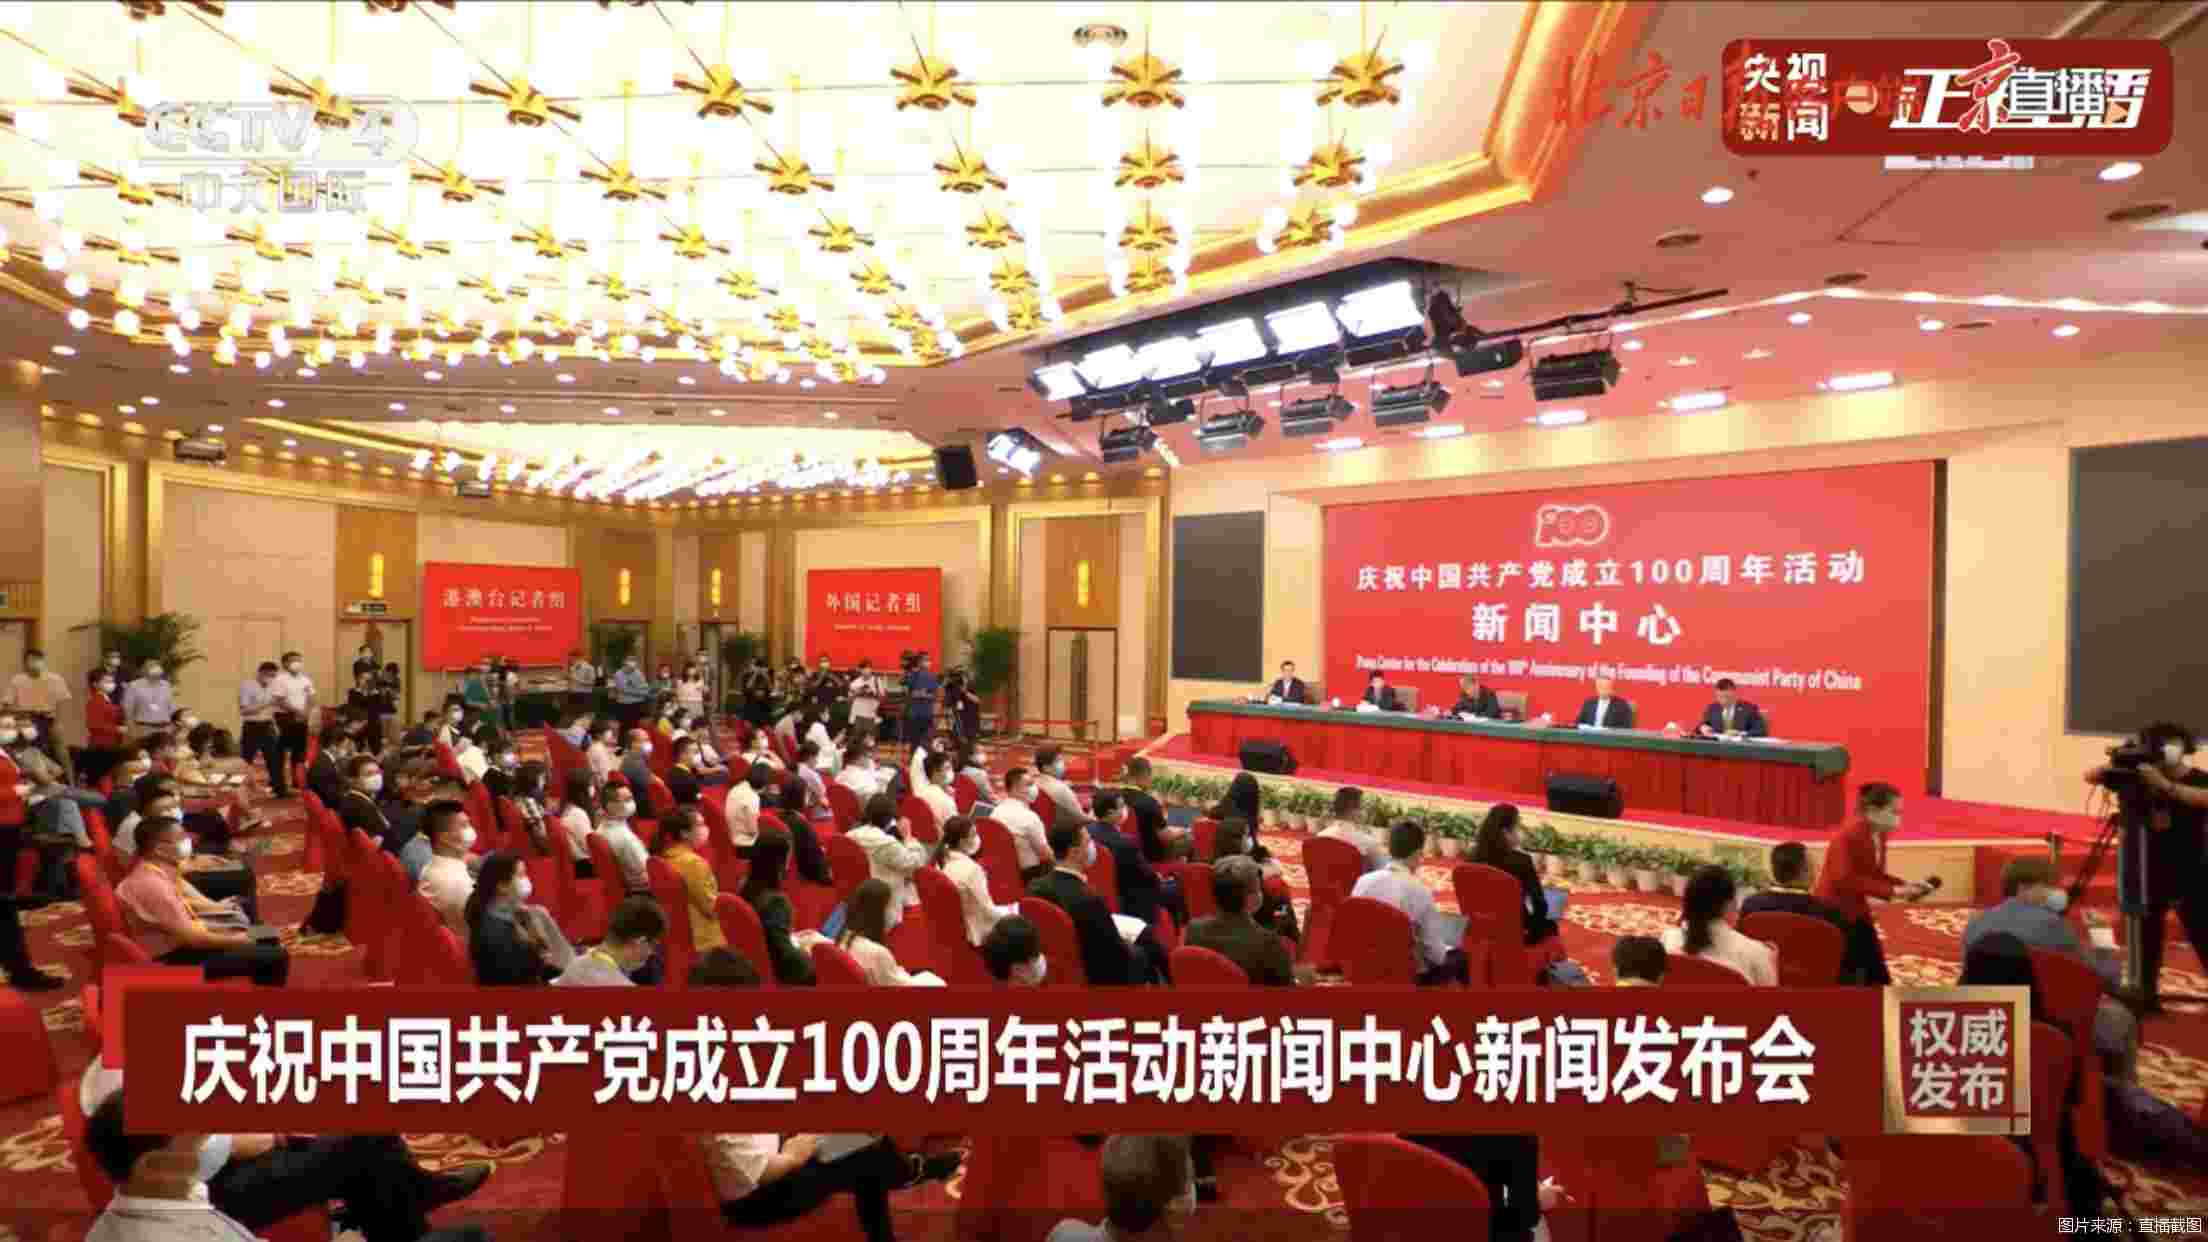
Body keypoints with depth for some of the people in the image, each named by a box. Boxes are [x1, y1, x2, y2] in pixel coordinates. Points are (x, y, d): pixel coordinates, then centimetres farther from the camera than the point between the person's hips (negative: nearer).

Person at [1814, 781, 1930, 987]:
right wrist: (1892, 891, -26)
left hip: (1858, 913, 9)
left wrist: (1904, 885, -4)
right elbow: (1845, 879, -27)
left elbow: (1874, 875, 12)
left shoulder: (1880, 837, 5)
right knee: (1849, 980, -4)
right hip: (1834, 912, -9)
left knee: (1878, 976, 9)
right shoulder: (1848, 837, -22)